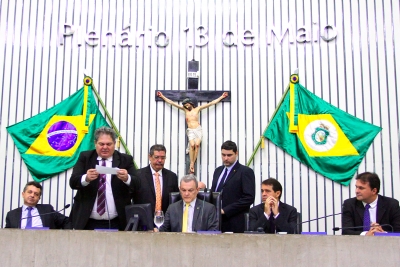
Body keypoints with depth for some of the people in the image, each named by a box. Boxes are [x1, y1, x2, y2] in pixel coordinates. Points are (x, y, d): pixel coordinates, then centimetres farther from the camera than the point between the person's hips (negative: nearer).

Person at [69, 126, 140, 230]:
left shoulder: (125, 160, 4)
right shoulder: (85, 157, 6)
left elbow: (137, 185, -5)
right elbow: (73, 182, -4)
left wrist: (127, 178, -29)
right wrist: (86, 178, -27)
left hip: (117, 224, 0)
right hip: (87, 223, 0)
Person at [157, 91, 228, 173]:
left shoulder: (197, 109, 10)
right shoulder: (185, 109, 12)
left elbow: (211, 103, 11)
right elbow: (172, 103, 12)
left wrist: (221, 97, 11)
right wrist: (162, 97, 11)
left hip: (198, 129, 0)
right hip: (190, 130, 0)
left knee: (197, 144, -21)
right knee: (192, 145, -23)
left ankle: (193, 163, -17)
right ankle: (192, 163, -20)